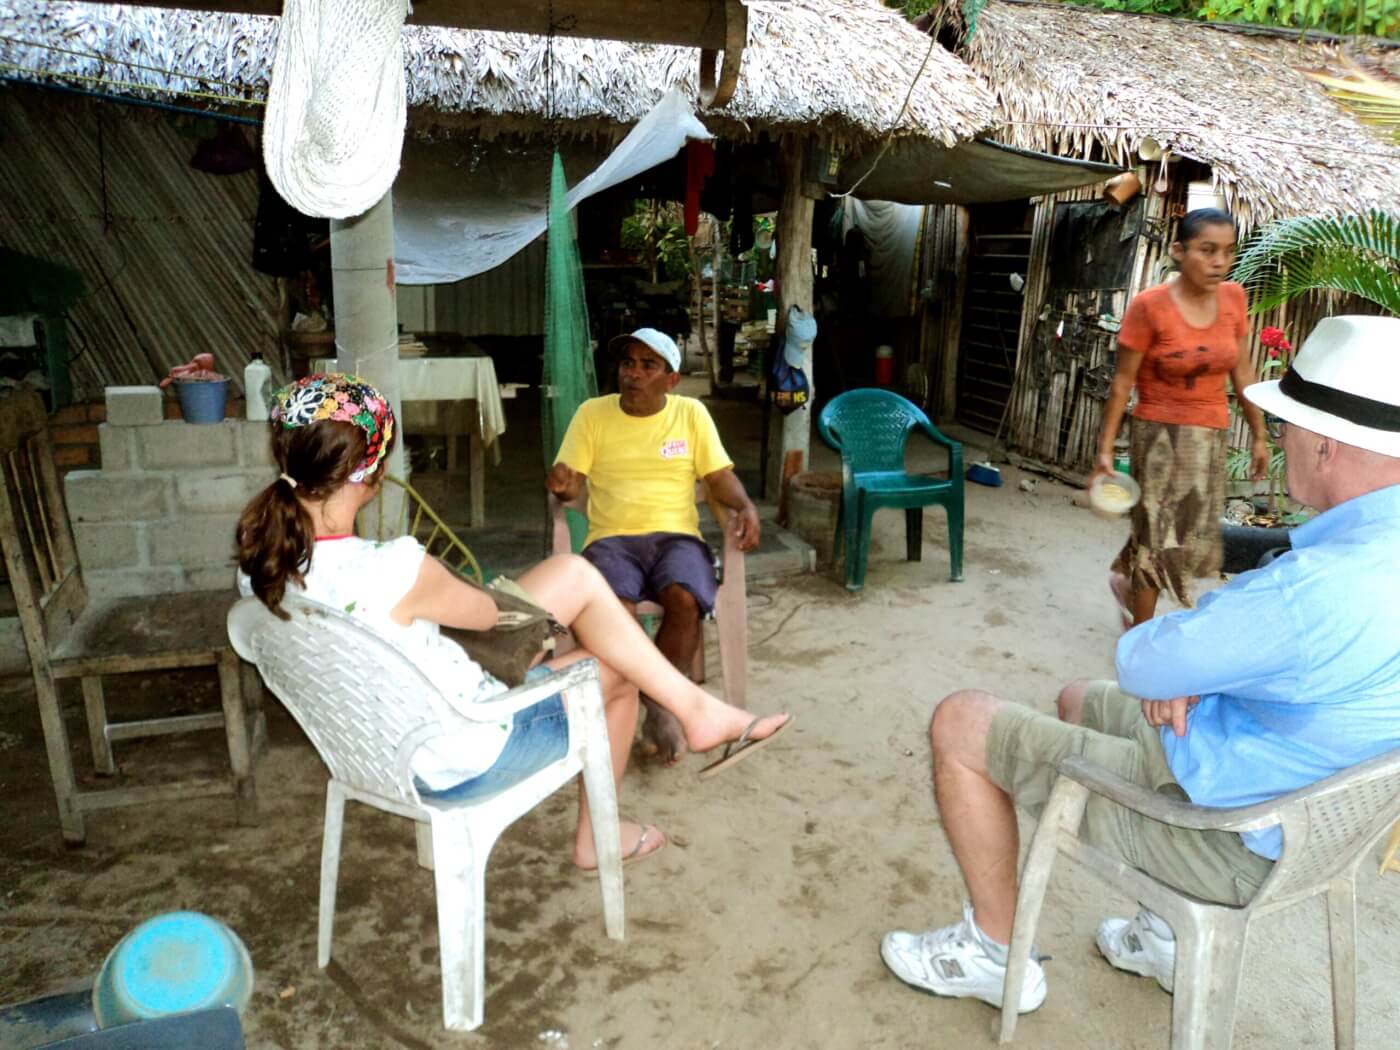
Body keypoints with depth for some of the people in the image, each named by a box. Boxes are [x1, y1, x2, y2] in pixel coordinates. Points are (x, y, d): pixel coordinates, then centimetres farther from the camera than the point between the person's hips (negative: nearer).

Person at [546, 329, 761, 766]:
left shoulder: (691, 413, 11)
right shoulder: (592, 413, 10)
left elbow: (720, 476, 8)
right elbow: (573, 484, 6)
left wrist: (746, 506, -12)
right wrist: (561, 484, -18)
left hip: (676, 536, 1)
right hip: (612, 538, 0)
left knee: (686, 600, -33)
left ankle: (658, 701, -9)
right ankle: (660, 706, -11)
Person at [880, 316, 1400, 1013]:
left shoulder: (1320, 586, -35)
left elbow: (1137, 663, -22)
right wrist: (1183, 667, -8)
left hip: (1229, 830, -9)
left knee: (960, 724, -4)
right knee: (1078, 699, 29)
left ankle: (993, 952, 14)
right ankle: (1176, 933, 31)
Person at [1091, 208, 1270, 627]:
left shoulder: (1234, 297, 0)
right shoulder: (1149, 305, -16)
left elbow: (1242, 371, 8)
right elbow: (1122, 381, -12)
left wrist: (1259, 434, 11)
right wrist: (1105, 448, -13)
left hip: (1211, 435, 6)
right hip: (1161, 433, -5)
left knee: (1191, 531, 17)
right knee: (1160, 533, 3)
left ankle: (1124, 574, 44)